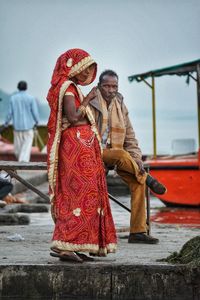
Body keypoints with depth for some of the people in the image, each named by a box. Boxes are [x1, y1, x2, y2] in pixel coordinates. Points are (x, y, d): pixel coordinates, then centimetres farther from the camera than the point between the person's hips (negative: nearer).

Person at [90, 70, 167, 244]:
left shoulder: (120, 106, 12)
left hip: (114, 156, 6)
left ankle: (137, 231, -15)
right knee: (122, 155, -37)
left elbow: (130, 137, 13)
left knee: (138, 181, -17)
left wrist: (137, 159, -4)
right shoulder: (91, 104, -6)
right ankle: (147, 178, -10)